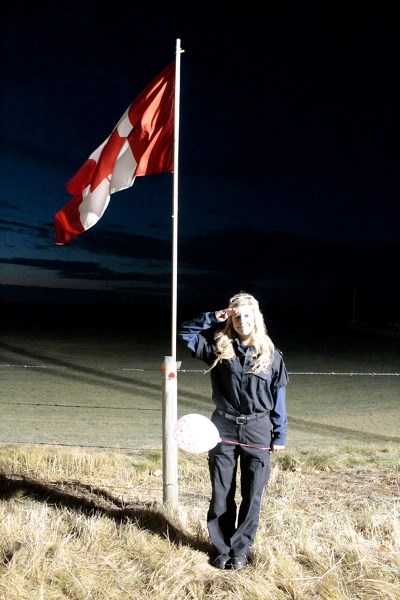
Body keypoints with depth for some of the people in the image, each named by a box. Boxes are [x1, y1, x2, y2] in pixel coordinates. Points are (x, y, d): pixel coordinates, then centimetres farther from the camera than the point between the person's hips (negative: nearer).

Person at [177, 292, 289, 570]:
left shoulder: (270, 354, -2)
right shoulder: (219, 346, -1)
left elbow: (278, 396, 2)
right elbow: (184, 332, 1)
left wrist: (280, 434, 1)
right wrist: (212, 318, -9)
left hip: (257, 430, 0)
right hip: (223, 428, 1)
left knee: (252, 495, 7)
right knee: (221, 494, 9)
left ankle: (240, 548, 22)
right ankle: (222, 547, 24)